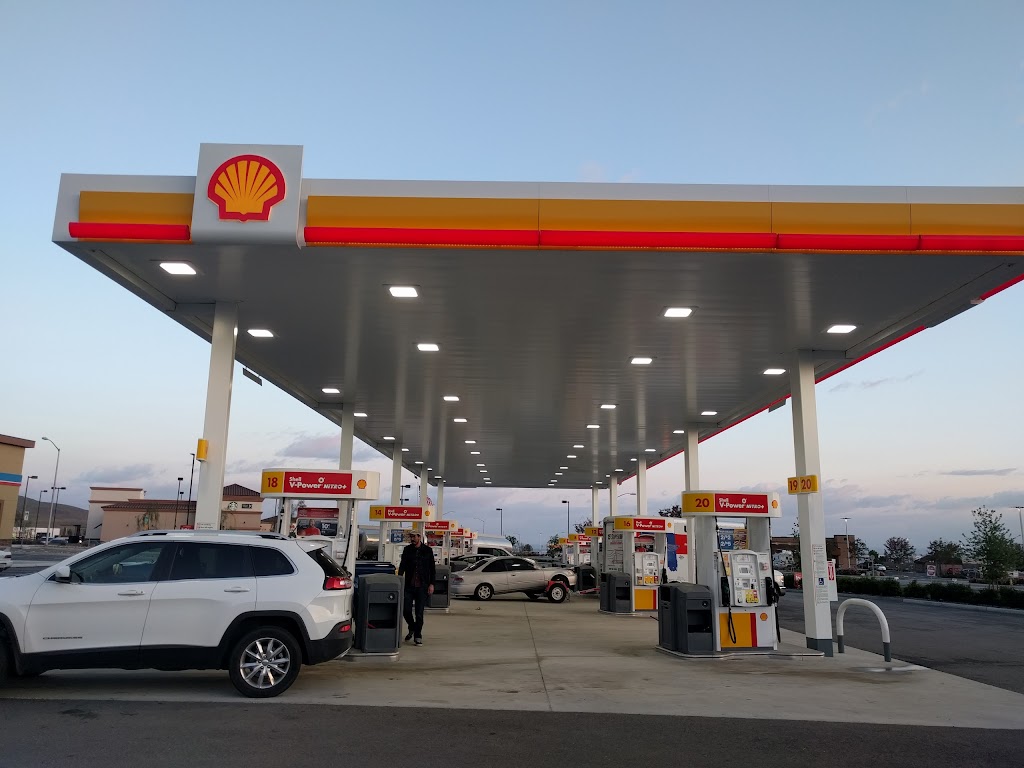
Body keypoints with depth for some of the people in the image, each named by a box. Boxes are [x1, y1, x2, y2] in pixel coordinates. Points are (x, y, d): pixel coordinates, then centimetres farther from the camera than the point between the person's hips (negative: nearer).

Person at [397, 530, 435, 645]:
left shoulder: (427, 551, 3)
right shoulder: (407, 549, 6)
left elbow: (432, 569, 5)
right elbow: (402, 566, 6)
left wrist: (431, 584, -1)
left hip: (422, 586, -2)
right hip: (409, 585, 2)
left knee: (419, 612, -1)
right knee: (406, 610, -1)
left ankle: (418, 636, 11)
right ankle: (412, 628, 26)